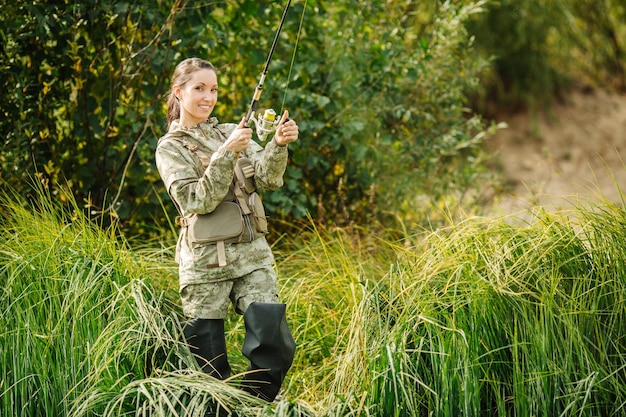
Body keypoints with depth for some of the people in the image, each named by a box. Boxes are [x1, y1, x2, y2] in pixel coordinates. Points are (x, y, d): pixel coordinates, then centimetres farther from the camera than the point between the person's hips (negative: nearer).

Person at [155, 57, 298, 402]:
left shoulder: (231, 131, 16)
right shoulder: (170, 147, 4)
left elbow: (267, 179, 2)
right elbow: (197, 201, -11)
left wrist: (279, 145, -17)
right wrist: (227, 154, -19)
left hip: (252, 254, 4)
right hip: (205, 263, -3)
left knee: (276, 346, -10)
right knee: (209, 365, -3)